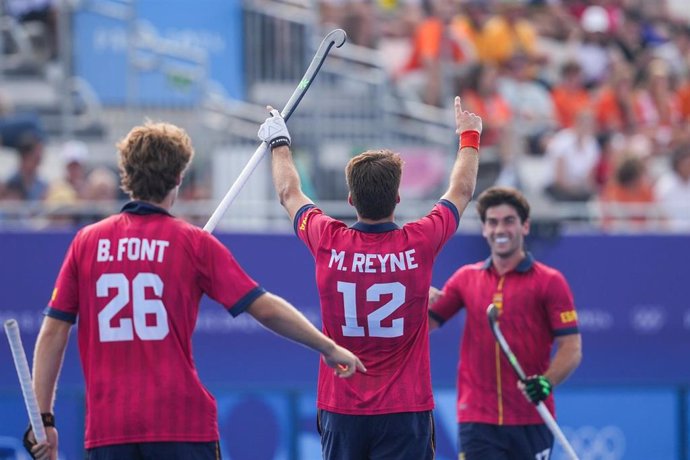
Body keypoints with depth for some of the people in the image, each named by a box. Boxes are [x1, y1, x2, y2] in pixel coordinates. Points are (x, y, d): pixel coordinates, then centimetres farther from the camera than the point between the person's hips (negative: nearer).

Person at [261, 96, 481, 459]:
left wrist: (279, 143, 36)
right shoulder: (418, 244, -7)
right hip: (404, 411, -2)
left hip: (340, 407, 2)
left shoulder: (328, 243, -5)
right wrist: (469, 137, 32)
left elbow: (289, 194, 17)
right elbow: (461, 191, 13)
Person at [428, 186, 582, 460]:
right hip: (478, 420, 2)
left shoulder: (549, 282, 0)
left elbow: (571, 348, -4)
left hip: (530, 421, -2)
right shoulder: (466, 278, 10)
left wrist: (547, 382, -22)